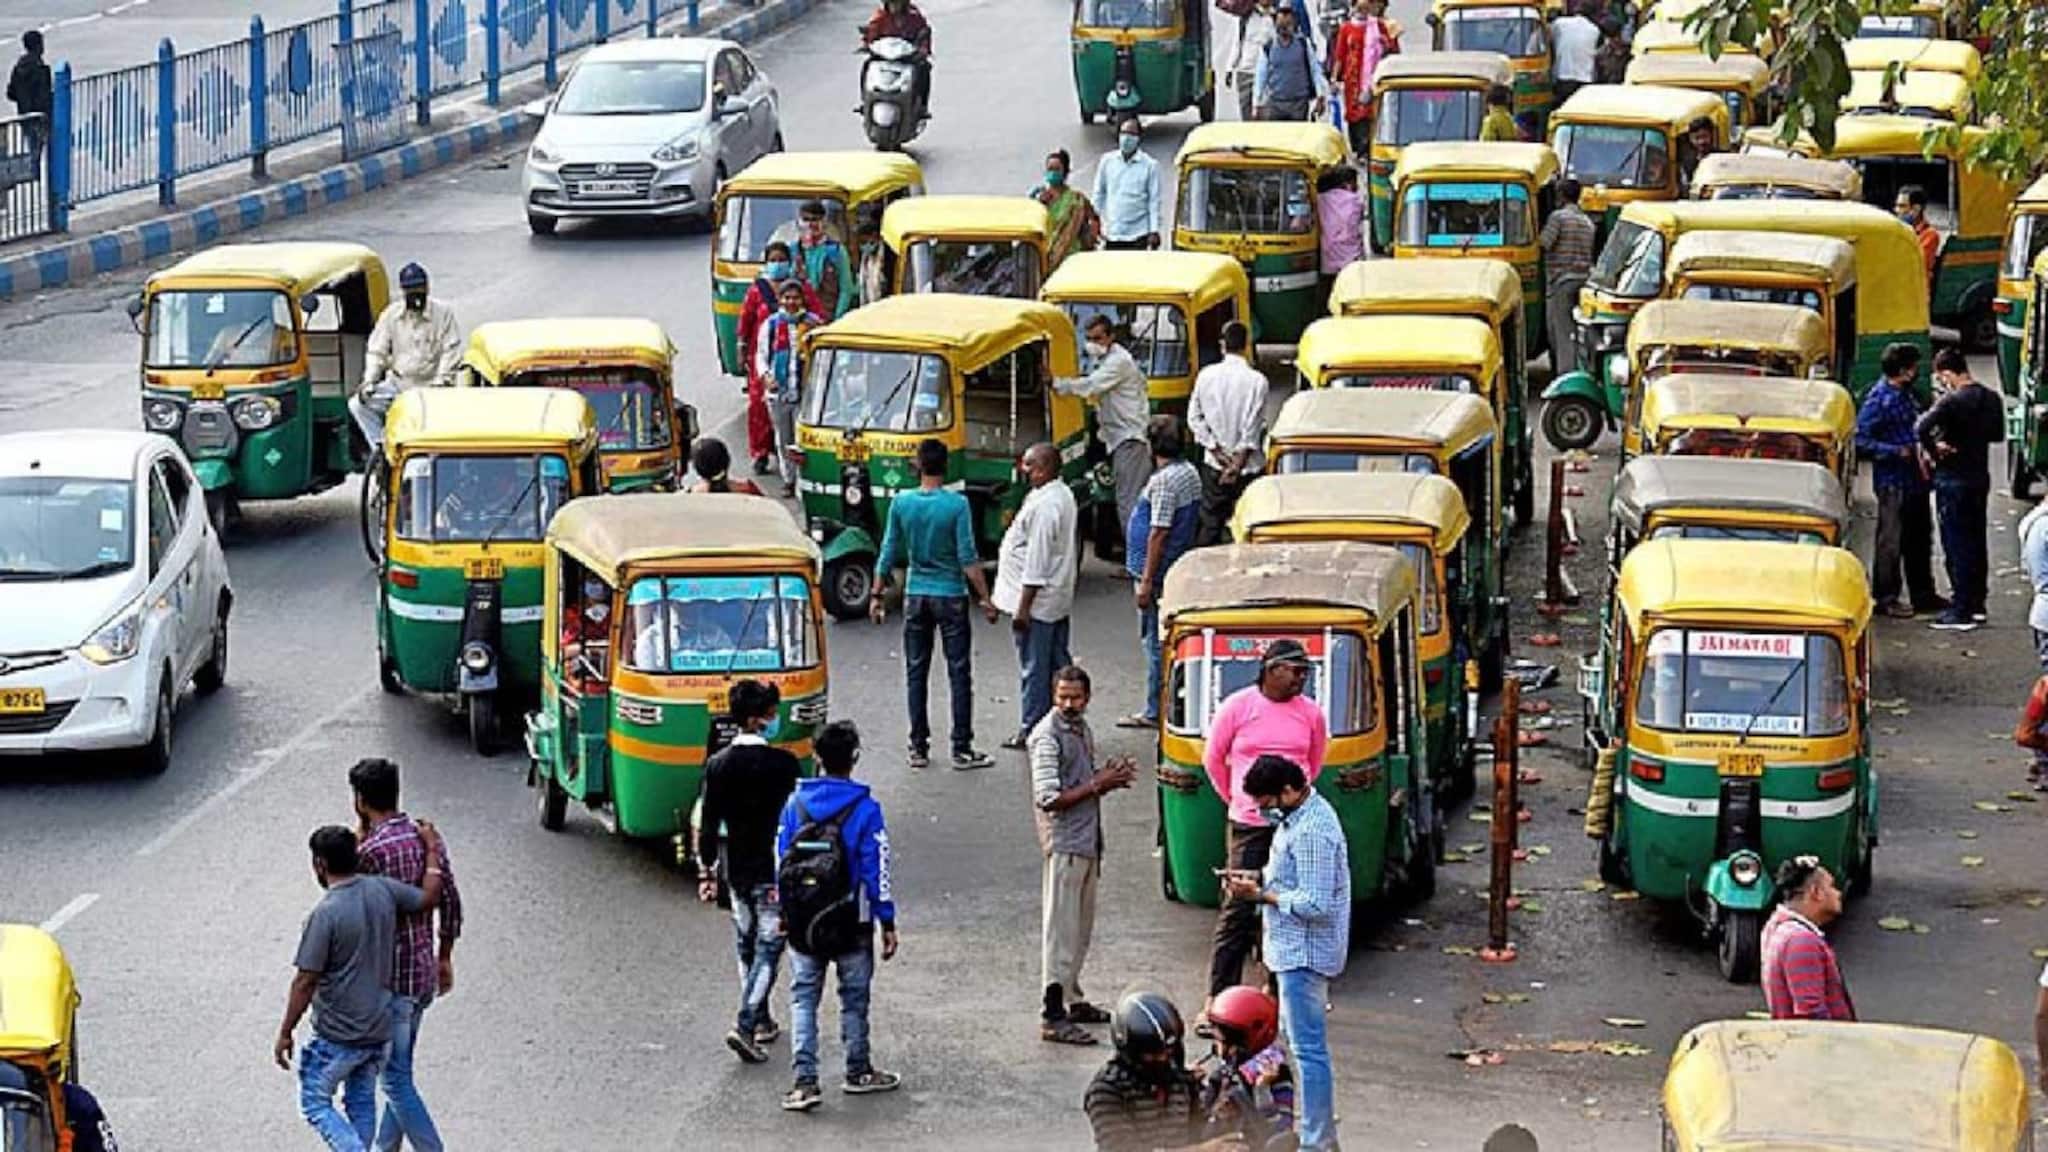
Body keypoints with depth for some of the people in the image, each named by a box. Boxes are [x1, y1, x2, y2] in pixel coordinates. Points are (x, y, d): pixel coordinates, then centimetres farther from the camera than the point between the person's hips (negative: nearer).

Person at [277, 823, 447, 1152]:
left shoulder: (325, 914, -21)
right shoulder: (382, 890, -4)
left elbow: (305, 982, -18)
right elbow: (429, 897, 13)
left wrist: (285, 1034, -9)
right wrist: (431, 850, 26)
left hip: (338, 1037, -7)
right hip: (379, 1028, 7)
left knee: (315, 1103, 6)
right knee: (361, 1103, 20)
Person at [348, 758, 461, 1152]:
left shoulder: (372, 851, -21)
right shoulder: (427, 837, 3)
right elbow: (451, 901, 9)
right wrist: (444, 957, 21)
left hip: (389, 976, -8)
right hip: (424, 971, 8)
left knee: (396, 1079, -1)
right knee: (399, 1071, 19)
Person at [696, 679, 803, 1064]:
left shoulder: (718, 765, -2)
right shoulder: (783, 764, -15)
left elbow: (708, 826, 1)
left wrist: (706, 872, 9)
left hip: (735, 869, 5)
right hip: (773, 870, -5)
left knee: (746, 945, 19)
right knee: (769, 946, -1)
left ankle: (760, 1021, 29)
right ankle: (745, 1025, -13)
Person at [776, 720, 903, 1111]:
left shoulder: (795, 803, -1)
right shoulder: (865, 809, -11)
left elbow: (780, 860, 5)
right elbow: (877, 870, -10)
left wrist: (784, 913, 16)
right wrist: (887, 923, -2)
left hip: (802, 922, 2)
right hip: (851, 924, -2)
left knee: (803, 998, 6)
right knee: (854, 997, 14)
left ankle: (804, 1080, -4)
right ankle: (858, 1072, 27)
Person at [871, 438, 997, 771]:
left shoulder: (901, 503, -3)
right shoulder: (957, 505, -12)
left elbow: (888, 554, 1)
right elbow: (968, 558, -13)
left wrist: (877, 595, 11)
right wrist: (984, 599, -6)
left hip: (916, 596, 3)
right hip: (951, 597, -3)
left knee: (916, 673, 10)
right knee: (959, 673, 3)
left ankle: (919, 748, 12)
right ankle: (962, 749, 3)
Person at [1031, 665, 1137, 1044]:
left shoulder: (1083, 729, 12)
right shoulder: (1047, 736, -16)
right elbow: (1049, 799, -21)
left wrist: (1109, 777, 2)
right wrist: (1097, 785, -18)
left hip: (1087, 842, 9)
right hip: (1064, 844, -9)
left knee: (1081, 927, 16)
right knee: (1061, 928, -9)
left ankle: (1072, 1000, 27)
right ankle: (1053, 1016, -9)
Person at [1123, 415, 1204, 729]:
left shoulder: (1164, 481, -20)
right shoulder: (1190, 473, 9)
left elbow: (1159, 533, -22)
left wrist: (1146, 581, -19)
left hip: (1158, 573, -10)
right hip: (1180, 570, 10)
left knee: (1155, 642, -3)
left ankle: (1155, 712, 2)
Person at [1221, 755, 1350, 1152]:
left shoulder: (1311, 832, -24)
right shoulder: (1298, 815, 9)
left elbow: (1314, 904, -26)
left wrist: (1261, 895, -18)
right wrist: (1258, 877, 7)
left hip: (1304, 954, -11)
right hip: (1297, 950, 11)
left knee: (1307, 1048, -8)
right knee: (1297, 1041, 20)